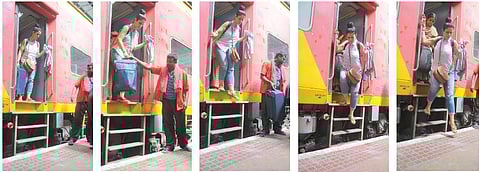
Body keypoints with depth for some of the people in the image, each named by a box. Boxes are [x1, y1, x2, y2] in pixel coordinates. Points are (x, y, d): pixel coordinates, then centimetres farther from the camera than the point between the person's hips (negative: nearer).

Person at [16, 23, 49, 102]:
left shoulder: (37, 44, 13)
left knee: (31, 79, -9)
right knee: (23, 79, -8)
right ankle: (20, 96, -6)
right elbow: (20, 51, -1)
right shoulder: (25, 41, 3)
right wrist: (18, 61, -11)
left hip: (32, 64, 3)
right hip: (24, 63, -3)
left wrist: (44, 51, -1)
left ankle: (28, 97, -15)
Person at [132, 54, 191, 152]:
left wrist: (184, 102, -4)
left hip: (177, 102, -3)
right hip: (166, 101, 3)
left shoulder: (182, 73, -5)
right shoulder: (162, 70, 2)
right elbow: (149, 67, 1)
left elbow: (186, 89, -1)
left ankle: (183, 144, 21)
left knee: (180, 124, 6)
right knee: (167, 124, 8)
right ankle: (170, 145, 19)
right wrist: (135, 59, -4)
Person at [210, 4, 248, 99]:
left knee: (230, 68, -2)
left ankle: (231, 90, -4)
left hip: (230, 49, 5)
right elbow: (217, 33, -12)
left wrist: (244, 37, 5)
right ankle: (221, 85, 1)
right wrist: (214, 35, -34)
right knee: (224, 66, -16)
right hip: (221, 47, -5)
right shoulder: (227, 24, -12)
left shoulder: (238, 28, 4)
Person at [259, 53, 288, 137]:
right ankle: (265, 130, 0)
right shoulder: (267, 64, 4)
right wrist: (270, 82, -18)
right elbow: (262, 76, -3)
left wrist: (283, 91, 4)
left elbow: (284, 81, 19)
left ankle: (278, 129, 13)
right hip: (267, 91, -5)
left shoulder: (283, 68, 20)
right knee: (265, 110, -5)